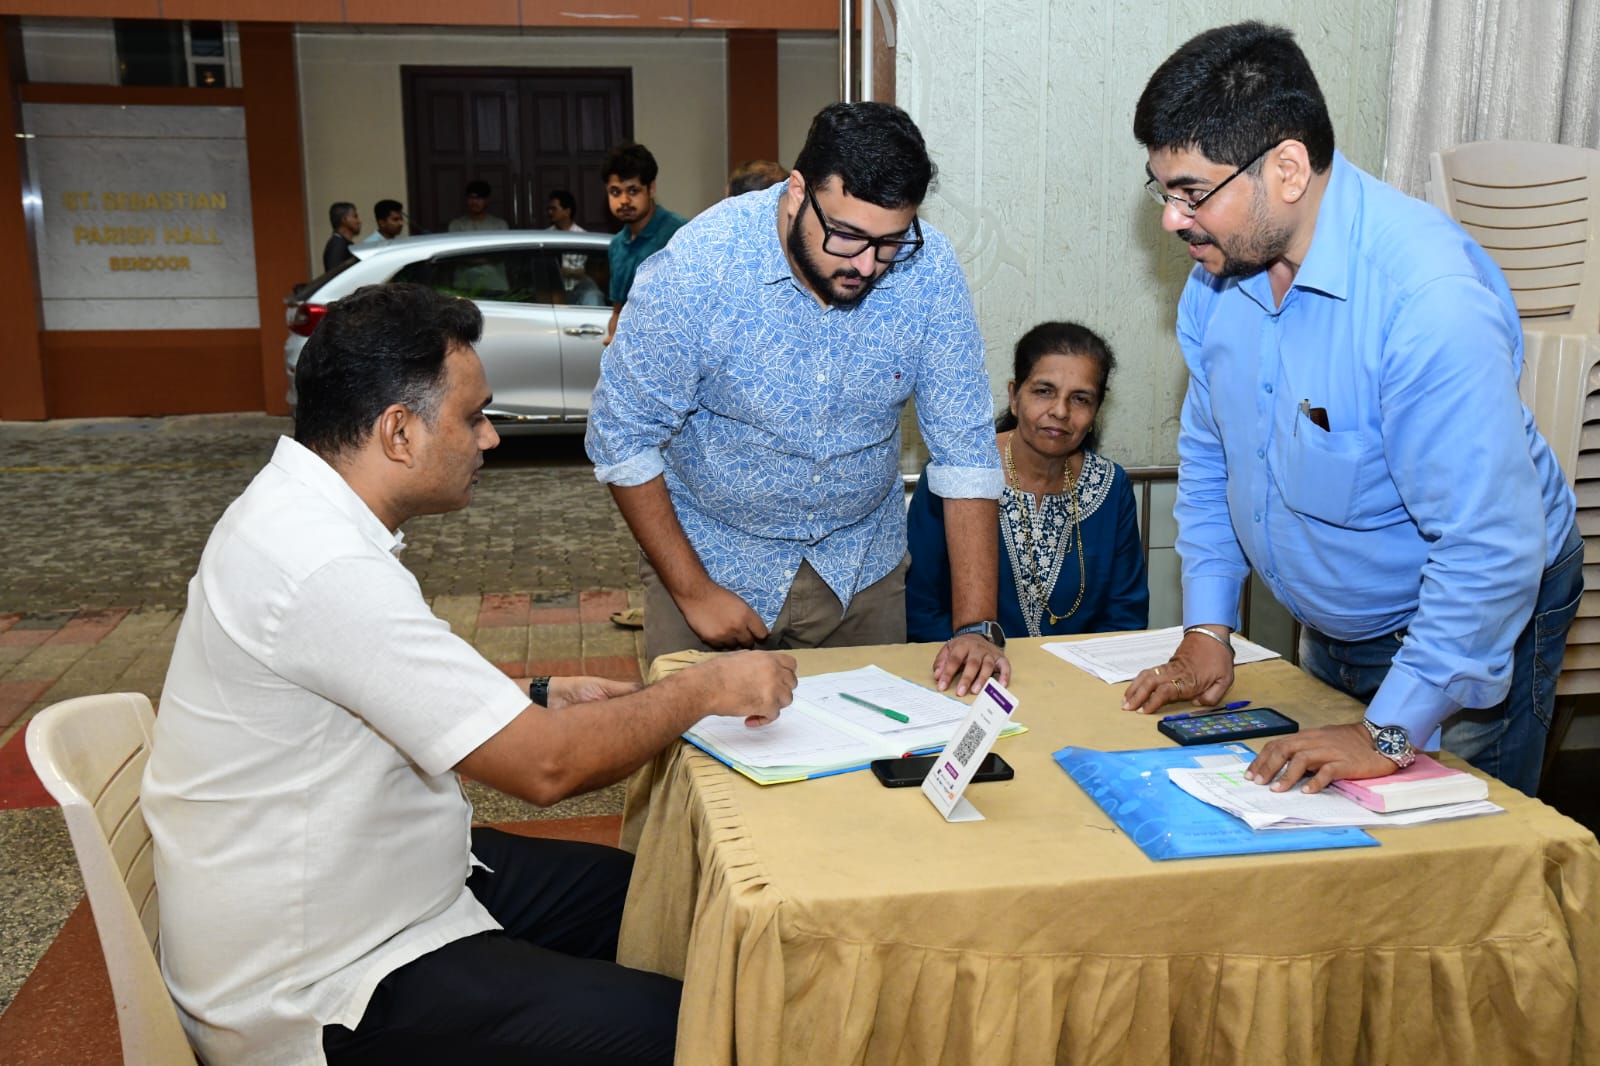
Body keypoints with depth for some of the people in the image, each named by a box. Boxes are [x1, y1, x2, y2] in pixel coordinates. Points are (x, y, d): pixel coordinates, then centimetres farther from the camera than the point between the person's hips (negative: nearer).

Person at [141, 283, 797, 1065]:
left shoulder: (297, 511, 3)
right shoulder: (323, 568, -29)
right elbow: (545, 767, -27)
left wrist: (540, 700, 5)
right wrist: (706, 689, -13)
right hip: (319, 992, -10)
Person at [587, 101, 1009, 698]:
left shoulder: (928, 269, -17)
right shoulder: (695, 266, -24)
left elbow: (964, 448, -13)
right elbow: (623, 441, -15)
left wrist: (976, 626, -19)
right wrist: (692, 591, -16)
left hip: (862, 571, 3)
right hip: (709, 558, -2)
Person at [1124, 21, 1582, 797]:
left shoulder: (1431, 297, -33)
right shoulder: (1221, 268, -9)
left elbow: (1491, 547, -33)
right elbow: (1208, 453, 4)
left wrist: (1390, 736, -29)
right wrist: (1207, 628, 0)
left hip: (1467, 628, -7)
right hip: (1327, 630, 7)